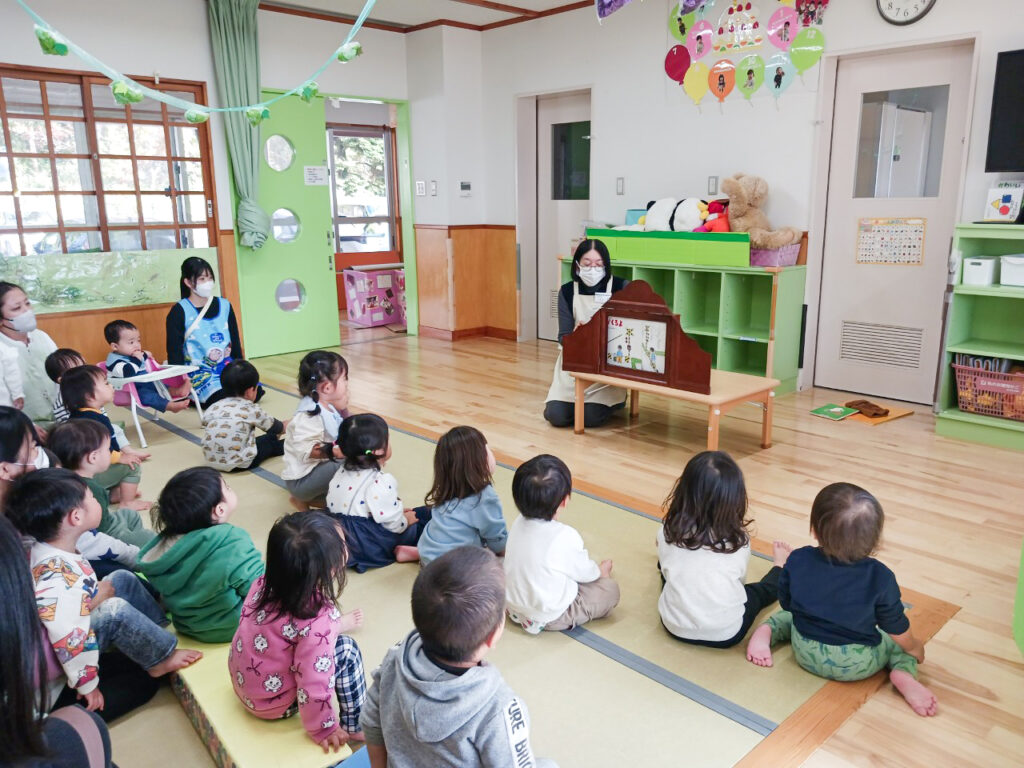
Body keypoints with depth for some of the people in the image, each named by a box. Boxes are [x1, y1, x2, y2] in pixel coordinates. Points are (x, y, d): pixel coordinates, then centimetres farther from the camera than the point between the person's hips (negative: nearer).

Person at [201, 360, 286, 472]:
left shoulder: (212, 409, 4)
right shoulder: (252, 410, -4)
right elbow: (279, 428, 9)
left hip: (211, 460, 5)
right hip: (241, 463, -5)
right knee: (272, 438, 19)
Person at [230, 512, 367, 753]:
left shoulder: (265, 583, -15)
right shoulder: (318, 621, -34)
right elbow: (314, 686, -27)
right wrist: (323, 729, -10)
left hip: (243, 679, 7)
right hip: (272, 701, -7)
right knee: (347, 650, -1)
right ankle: (354, 725, 13)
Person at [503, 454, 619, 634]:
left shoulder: (519, 523, -10)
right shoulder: (565, 536, -29)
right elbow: (584, 571, -12)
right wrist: (600, 571, 14)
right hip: (549, 617, -6)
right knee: (610, 588, 7)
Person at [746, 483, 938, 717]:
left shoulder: (798, 560, -19)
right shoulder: (880, 577, -23)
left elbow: (786, 603, -2)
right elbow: (897, 628, -8)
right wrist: (914, 648, 13)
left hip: (805, 654, 2)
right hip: (856, 666, -2)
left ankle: (767, 630, 3)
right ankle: (903, 673, -5)